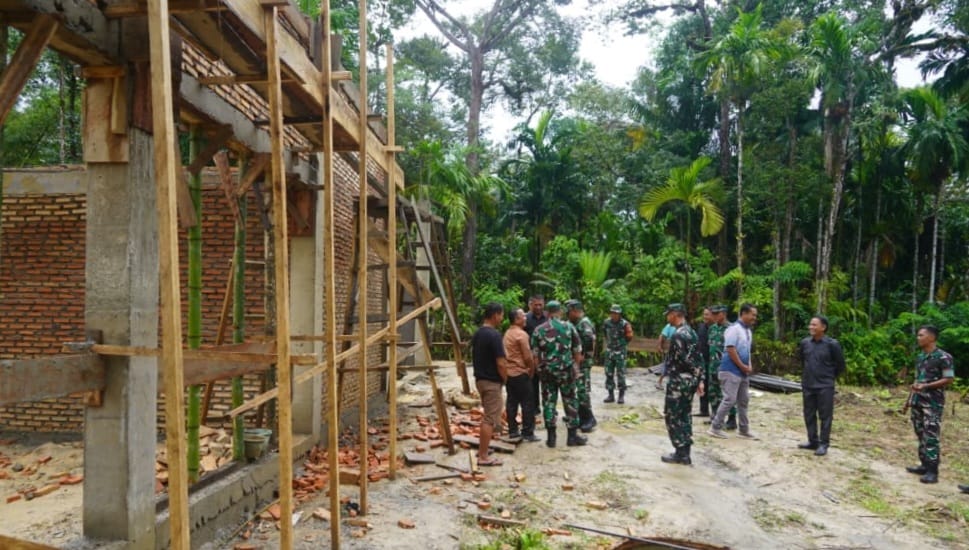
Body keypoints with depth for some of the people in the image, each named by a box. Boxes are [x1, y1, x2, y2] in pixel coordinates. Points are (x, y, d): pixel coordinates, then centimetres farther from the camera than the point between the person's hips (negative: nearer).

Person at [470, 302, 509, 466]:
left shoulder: (477, 333, 7)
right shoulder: (494, 335, -20)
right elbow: (500, 363, -21)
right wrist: (505, 378, -4)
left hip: (480, 378, 9)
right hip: (492, 381, -9)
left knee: (488, 415, 22)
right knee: (490, 419, -1)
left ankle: (482, 449, 28)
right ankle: (483, 457, 4)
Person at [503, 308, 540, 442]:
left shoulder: (507, 333, 12)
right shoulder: (521, 334, -15)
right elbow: (528, 356, -16)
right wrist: (532, 370, 0)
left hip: (509, 372, 9)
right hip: (521, 373, -8)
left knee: (511, 402, 10)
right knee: (527, 403, -1)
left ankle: (512, 431, 14)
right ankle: (527, 432, 1)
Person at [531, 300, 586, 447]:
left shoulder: (539, 330, -1)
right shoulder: (568, 327, -2)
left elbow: (535, 354, 2)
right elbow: (577, 351, 1)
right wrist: (576, 367, 13)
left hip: (547, 370, 1)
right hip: (566, 369, -1)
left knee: (548, 402, 7)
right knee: (570, 401, 9)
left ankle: (551, 437, 10)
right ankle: (573, 436, 12)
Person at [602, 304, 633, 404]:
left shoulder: (624, 324, -13)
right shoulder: (606, 322, 0)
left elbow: (629, 336, 0)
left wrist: (622, 344, 4)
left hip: (620, 352, -4)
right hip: (609, 351, 4)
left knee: (620, 374, -1)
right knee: (609, 374, 7)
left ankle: (622, 395, 8)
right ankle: (611, 395, 16)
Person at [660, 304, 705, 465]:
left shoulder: (678, 334, -18)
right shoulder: (691, 332, 12)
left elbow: (684, 360, -22)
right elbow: (698, 359, 13)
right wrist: (699, 380, 15)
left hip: (678, 380, -9)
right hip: (690, 379, 9)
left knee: (672, 416, 0)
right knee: (685, 416, 14)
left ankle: (680, 453, 3)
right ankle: (685, 453, 19)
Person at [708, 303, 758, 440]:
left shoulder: (748, 330, 14)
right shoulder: (734, 329, -14)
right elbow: (731, 350, -20)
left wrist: (749, 366, 6)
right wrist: (743, 366, -14)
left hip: (743, 372, 9)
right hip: (731, 371, -9)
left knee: (743, 401, 13)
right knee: (729, 399, -9)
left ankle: (743, 429, 22)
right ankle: (715, 427, 0)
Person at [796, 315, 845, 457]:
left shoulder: (832, 344, -13)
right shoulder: (805, 342, 0)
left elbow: (840, 365, -2)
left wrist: (829, 377, 7)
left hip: (825, 386, -5)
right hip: (807, 385, 5)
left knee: (825, 416, 2)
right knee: (809, 415, 12)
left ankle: (823, 444, 10)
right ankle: (813, 441, 24)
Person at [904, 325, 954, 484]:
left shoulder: (943, 357, -10)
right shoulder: (919, 357, 13)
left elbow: (949, 379, -13)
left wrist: (926, 386, -20)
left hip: (933, 403, -7)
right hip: (917, 401, 8)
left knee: (931, 437, -9)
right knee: (921, 435, 11)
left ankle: (932, 471, -6)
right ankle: (925, 465, 20)